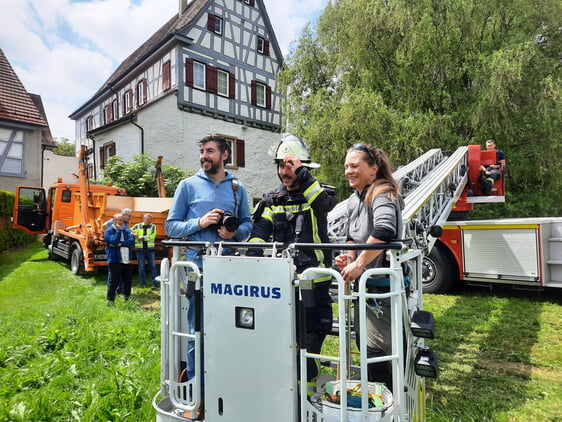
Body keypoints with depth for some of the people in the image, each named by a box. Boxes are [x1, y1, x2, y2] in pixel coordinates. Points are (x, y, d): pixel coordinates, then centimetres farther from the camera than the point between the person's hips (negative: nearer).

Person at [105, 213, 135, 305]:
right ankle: (110, 300, 10)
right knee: (113, 281, -2)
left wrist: (120, 244, -14)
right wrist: (119, 230, -14)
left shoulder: (126, 230, 12)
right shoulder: (109, 231, -3)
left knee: (128, 280, 13)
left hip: (126, 261, 6)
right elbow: (114, 241, -19)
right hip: (115, 261, -5)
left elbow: (131, 241, -1)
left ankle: (127, 298, 27)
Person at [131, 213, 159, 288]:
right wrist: (134, 234, -9)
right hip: (140, 249, 0)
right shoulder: (138, 226, 9)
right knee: (141, 267, 3)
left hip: (150, 249, 0)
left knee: (152, 266, -1)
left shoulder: (153, 226, 6)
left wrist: (142, 238, -11)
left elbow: (151, 236, -8)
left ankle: (155, 282, 4)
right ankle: (143, 283, 11)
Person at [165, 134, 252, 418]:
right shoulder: (188, 185, 4)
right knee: (198, 331, 2)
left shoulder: (237, 188, 11)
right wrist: (200, 223, -13)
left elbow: (248, 223, 12)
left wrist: (235, 232, -9)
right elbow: (171, 226, 3)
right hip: (199, 266, -2)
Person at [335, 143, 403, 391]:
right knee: (362, 340, 18)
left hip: (383, 284, -9)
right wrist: (349, 256, 0)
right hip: (364, 283, 9)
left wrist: (359, 264, -30)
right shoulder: (354, 200, 10)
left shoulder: (382, 195, -17)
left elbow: (384, 232, -35)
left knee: (374, 347, -5)